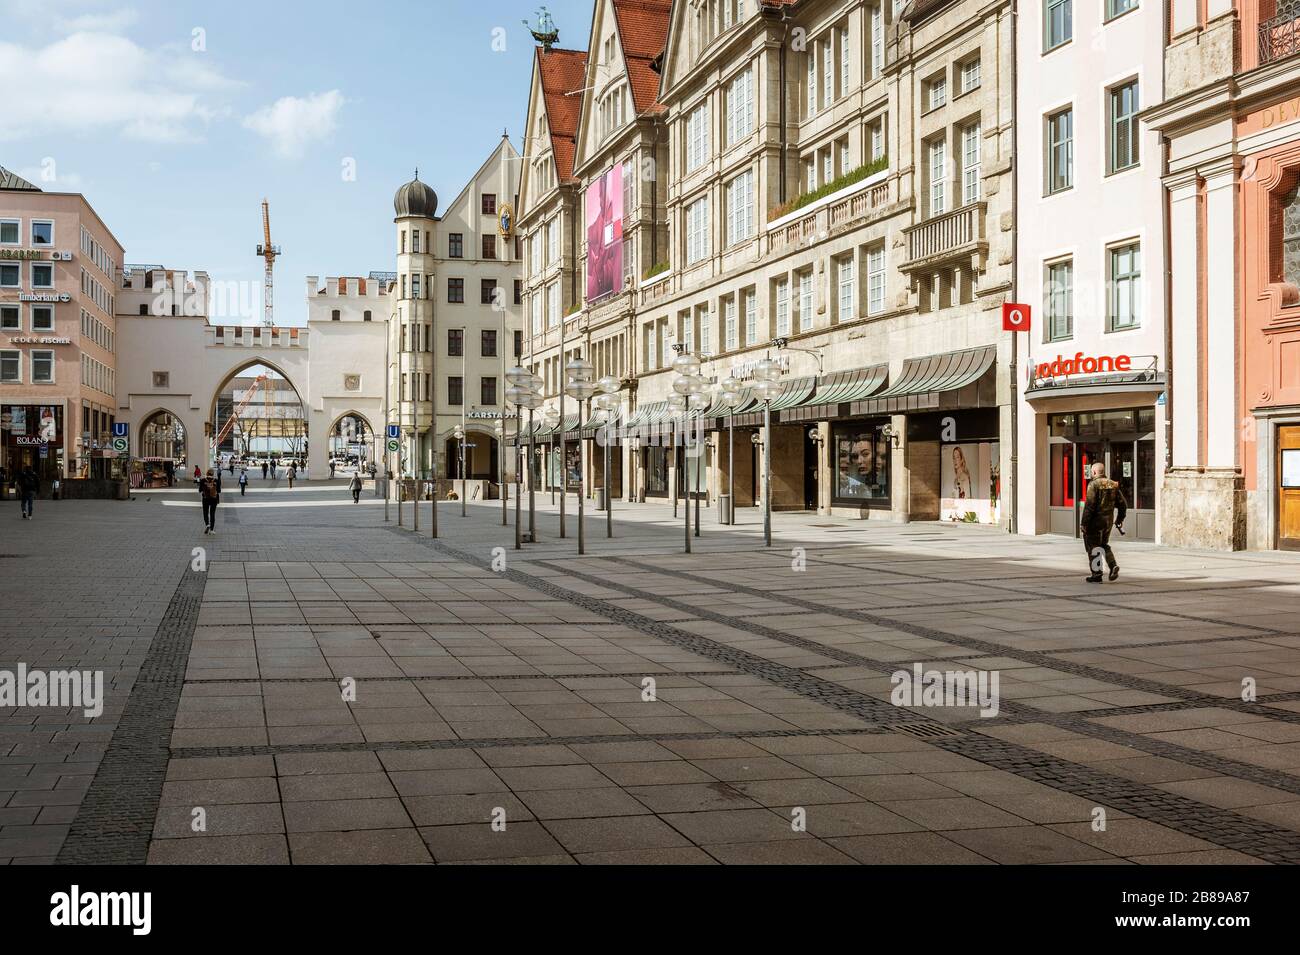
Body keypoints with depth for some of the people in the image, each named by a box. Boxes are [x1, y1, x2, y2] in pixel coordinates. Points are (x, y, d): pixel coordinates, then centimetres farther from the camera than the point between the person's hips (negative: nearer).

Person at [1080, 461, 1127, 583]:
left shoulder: (1094, 484, -13)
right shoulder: (1113, 485, 8)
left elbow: (1089, 505, -18)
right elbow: (1123, 504, 11)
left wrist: (1084, 522, -15)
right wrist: (1119, 520, 21)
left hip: (1095, 521, -7)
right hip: (1108, 520, 7)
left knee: (1093, 547, 4)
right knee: (1104, 544, 22)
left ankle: (1096, 574, 5)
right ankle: (1113, 565, 2)